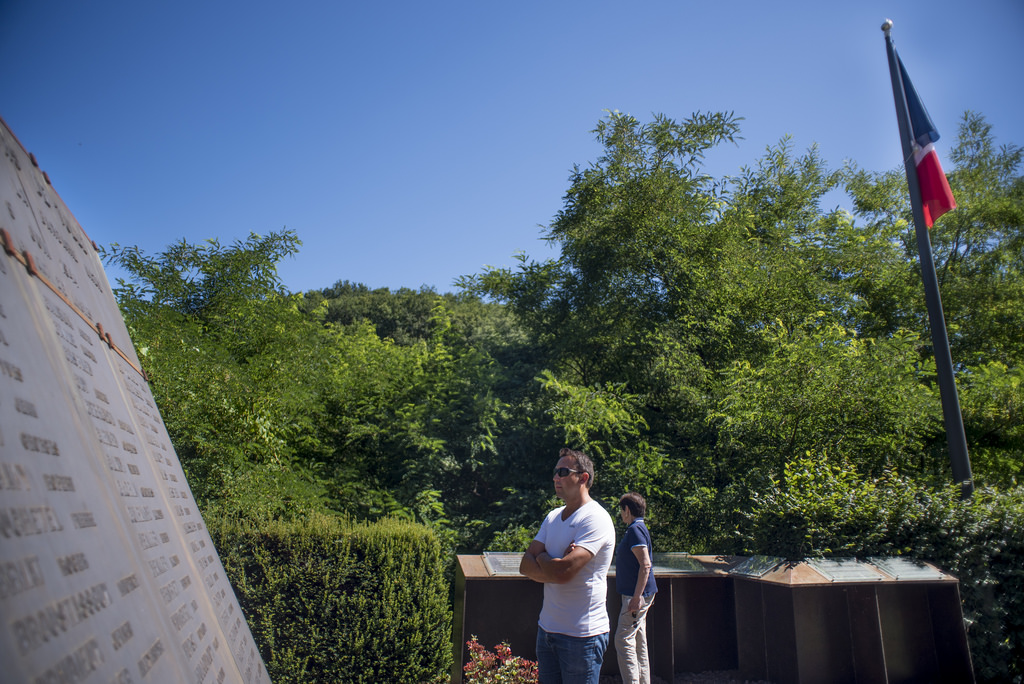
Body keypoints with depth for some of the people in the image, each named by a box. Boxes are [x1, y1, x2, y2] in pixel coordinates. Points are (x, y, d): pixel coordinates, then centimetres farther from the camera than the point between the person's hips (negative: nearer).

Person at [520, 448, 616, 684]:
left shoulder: (595, 518, -15)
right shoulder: (553, 517, 10)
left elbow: (564, 571, -25)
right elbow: (525, 566, 4)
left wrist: (541, 557, -5)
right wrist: (554, 566, -14)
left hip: (582, 635, -7)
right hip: (547, 627, 7)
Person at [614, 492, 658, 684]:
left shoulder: (635, 529, -16)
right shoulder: (639, 528, 15)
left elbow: (645, 565, -23)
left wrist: (637, 596, -24)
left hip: (637, 595, -10)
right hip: (638, 594, 10)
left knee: (623, 639, -8)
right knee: (639, 640, 14)